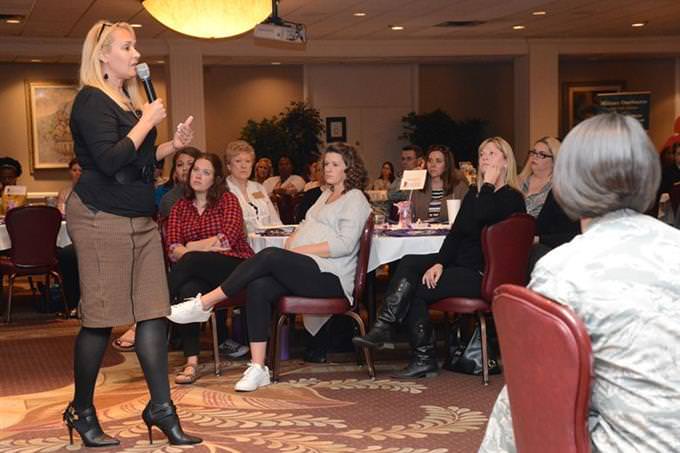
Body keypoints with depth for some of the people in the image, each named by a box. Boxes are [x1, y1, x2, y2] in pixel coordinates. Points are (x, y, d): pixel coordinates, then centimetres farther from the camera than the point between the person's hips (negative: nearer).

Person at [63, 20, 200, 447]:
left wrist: (173, 145, 8)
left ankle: (161, 407, 9)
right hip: (102, 217, -9)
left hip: (140, 219, 9)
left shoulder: (130, 101, 17)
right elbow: (110, 160, -22)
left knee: (154, 312, 4)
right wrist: (147, 122, -14)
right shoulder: (91, 101, -10)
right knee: (100, 318, -2)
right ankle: (82, 411, 13)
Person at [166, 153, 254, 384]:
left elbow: (228, 238, -9)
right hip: (198, 272, 3)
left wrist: (190, 247, -4)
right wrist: (210, 246, -14)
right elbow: (173, 249, 3)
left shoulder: (227, 200, 8)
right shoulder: (180, 207, 18)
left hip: (234, 266, -3)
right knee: (188, 289, -35)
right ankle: (191, 362, -37)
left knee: (191, 260, -34)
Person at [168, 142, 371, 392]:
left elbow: (344, 245, -10)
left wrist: (298, 250, -11)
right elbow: (304, 227, 27)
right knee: (259, 287, -24)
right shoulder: (326, 196, 30)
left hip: (331, 277, -7)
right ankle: (257, 369, -24)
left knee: (270, 256, -30)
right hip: (304, 271, 7)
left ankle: (203, 304, -26)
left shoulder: (355, 199, 3)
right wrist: (292, 240, 2)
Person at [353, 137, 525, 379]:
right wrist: (440, 263, -6)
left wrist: (488, 185, -14)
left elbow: (474, 223, -25)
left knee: (415, 289, -16)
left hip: (482, 274, -8)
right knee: (409, 263, -13)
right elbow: (456, 231, 8)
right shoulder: (475, 192, 18)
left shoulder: (511, 198, -8)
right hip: (460, 262, 8)